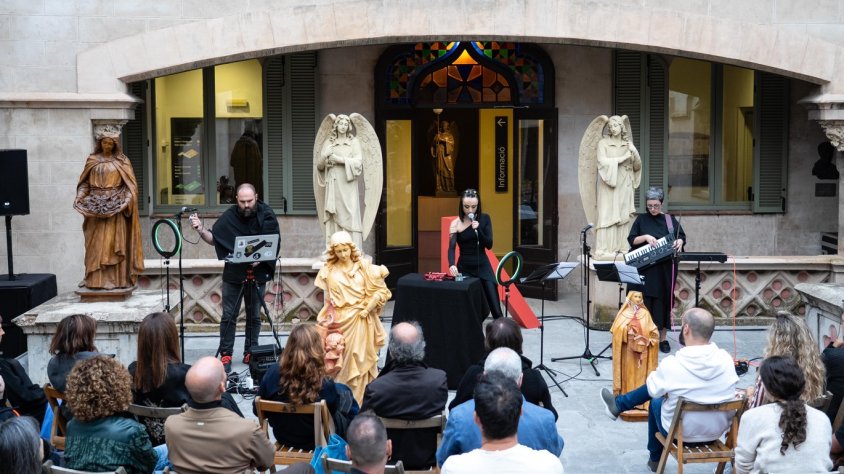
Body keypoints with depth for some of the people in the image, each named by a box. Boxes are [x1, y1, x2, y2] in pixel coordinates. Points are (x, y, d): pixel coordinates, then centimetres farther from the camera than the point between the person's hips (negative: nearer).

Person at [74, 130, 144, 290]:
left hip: (116, 205, -2)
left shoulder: (122, 161, 4)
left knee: (115, 242, -3)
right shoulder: (92, 160, 9)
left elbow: (129, 184, 0)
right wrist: (79, 197, -7)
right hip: (96, 205, 2)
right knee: (97, 243, 1)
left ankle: (117, 279, -2)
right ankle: (96, 279, 2)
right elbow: (85, 182, 8)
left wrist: (127, 199, -15)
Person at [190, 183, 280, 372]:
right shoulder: (229, 216, -1)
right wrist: (201, 230, -12)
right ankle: (225, 354, 4)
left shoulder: (267, 216, -3)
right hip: (233, 273, 0)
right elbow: (214, 239, 7)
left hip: (257, 273, 0)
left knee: (254, 316, 8)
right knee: (229, 315, -1)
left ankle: (250, 353, 17)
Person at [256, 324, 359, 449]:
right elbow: (333, 411, -11)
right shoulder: (324, 385, -31)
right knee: (344, 392, 21)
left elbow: (257, 410, -8)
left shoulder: (273, 373, -22)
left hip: (283, 438, 4)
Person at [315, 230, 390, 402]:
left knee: (360, 360, 0)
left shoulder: (363, 266, 0)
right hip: (339, 320, 1)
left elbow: (380, 291, -3)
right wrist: (328, 318, 5)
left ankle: (359, 400, 7)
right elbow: (327, 297, 11)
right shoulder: (329, 270, 5)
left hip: (360, 319, -1)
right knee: (340, 361, 1)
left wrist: (366, 309, -8)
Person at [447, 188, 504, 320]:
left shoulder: (484, 219, -1)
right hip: (464, 268, -1)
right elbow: (451, 248, -15)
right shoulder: (456, 223, -6)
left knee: (495, 309, -5)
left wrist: (478, 229, -21)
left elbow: (489, 245, -5)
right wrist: (452, 265, -34)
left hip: (483, 266, 1)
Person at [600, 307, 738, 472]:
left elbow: (652, 389, -7)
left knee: (656, 401, 31)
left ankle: (655, 459, 52)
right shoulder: (726, 359, -14)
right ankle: (619, 404, 45)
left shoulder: (672, 364, -26)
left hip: (682, 432, -4)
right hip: (718, 430, 4)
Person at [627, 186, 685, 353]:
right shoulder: (641, 219, 5)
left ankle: (663, 338, 12)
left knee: (664, 301, 3)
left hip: (665, 270, 1)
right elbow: (631, 240, 1)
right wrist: (645, 237, -17)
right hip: (645, 269, -1)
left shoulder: (670, 219, 7)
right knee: (645, 302, -3)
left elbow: (682, 236, 7)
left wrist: (679, 242, -15)